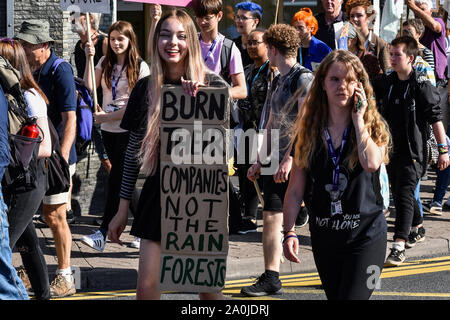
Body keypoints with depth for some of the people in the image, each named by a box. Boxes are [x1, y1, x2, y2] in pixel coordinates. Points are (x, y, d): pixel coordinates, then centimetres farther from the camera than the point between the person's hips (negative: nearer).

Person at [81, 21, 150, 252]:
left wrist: (107, 116, -11)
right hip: (108, 130, 6)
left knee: (116, 179, -8)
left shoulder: (140, 67, -7)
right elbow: (90, 87, 3)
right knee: (123, 180, 10)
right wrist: (88, 59, -3)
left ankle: (102, 234, -10)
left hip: (129, 129, -6)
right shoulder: (105, 62, 9)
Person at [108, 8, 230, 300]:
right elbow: (134, 151, 8)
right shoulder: (146, 88, 3)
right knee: (146, 287, -3)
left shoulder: (211, 84, -2)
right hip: (160, 191, 2)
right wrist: (123, 209, 8)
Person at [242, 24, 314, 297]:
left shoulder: (303, 78, -10)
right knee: (271, 217, 5)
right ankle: (271, 279, 10)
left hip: (298, 162, -9)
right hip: (277, 162, 9)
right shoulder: (278, 81, 18)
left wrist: (290, 158, -23)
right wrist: (261, 161, 20)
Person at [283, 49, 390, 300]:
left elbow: (371, 163, -25)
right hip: (324, 238, 3)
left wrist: (358, 119, -15)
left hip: (366, 235, -3)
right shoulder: (310, 130, 3)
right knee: (334, 295, 13)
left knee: (351, 296, -13)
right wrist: (289, 232, -6)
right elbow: (295, 190, 3)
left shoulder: (375, 127, -2)